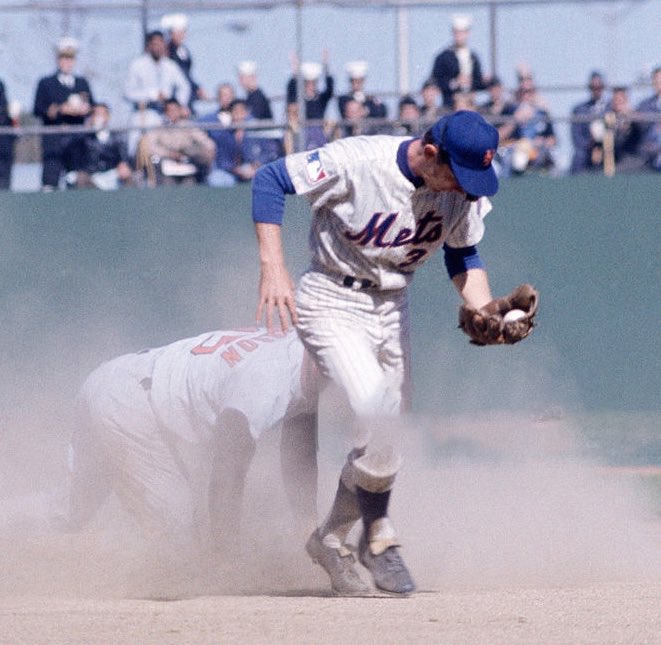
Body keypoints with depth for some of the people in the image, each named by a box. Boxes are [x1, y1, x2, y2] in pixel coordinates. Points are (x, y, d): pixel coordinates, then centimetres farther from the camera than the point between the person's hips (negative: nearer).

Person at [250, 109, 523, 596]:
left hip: (393, 308, 6)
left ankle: (331, 539, 29)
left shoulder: (466, 190, -10)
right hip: (333, 304, -6)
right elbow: (269, 179, -18)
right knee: (378, 425, -21)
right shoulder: (357, 161, -26)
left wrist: (487, 313, -12)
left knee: (389, 443, 8)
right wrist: (273, 267, -25)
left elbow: (463, 255, 7)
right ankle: (379, 538, -1)